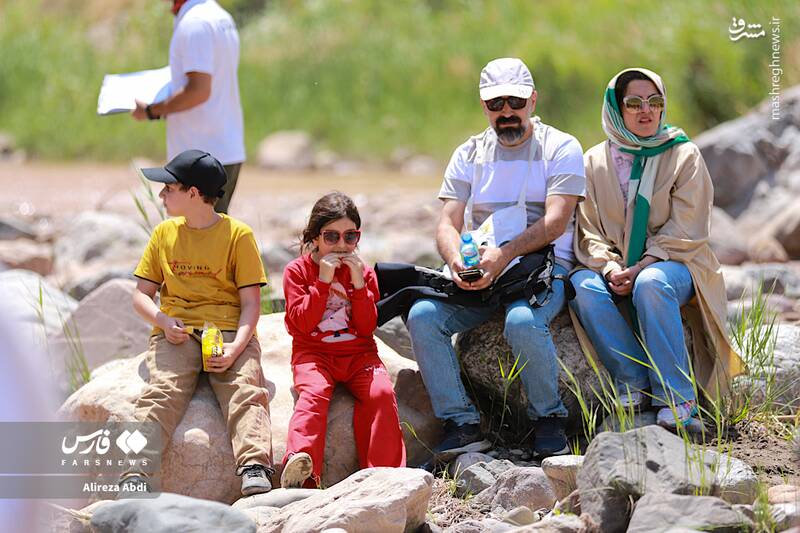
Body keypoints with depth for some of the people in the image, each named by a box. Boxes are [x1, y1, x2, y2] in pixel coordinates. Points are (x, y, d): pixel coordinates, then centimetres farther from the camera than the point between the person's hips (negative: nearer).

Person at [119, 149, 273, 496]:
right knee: (162, 391, -26)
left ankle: (255, 470, -47)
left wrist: (236, 346, -18)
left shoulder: (238, 234, 5)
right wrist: (164, 322, -7)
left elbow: (251, 302, 1)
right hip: (177, 333, 2)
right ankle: (134, 473, -43)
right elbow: (141, 294, 16)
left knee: (245, 389, -29)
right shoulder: (164, 234, 16)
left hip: (230, 332, -1)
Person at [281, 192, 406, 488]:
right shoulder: (297, 270, 3)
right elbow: (303, 323, -10)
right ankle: (300, 467, -52)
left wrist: (358, 284, -10)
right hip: (314, 353, -3)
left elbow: (367, 327, 1)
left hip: (358, 354, 3)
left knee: (381, 392, -25)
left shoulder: (363, 272, 11)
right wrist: (323, 281, -15)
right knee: (314, 392, -33)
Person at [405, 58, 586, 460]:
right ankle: (461, 424, -17)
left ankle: (548, 419, -13)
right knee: (422, 316, -23)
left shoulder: (561, 148, 2)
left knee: (523, 322, -36)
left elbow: (556, 222, -11)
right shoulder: (469, 154, 15)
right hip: (476, 273, 4)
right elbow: (448, 224, 7)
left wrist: (504, 254, -26)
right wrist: (457, 261, -18)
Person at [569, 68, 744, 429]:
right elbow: (589, 230, 5)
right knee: (583, 286, -29)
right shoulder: (595, 161, 10)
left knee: (651, 284, -37)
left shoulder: (684, 155, 2)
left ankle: (676, 395, -30)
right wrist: (610, 267, -15)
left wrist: (641, 268, -18)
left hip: (674, 264, -3)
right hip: (617, 268, 3)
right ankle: (634, 383, -23)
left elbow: (685, 231, -6)